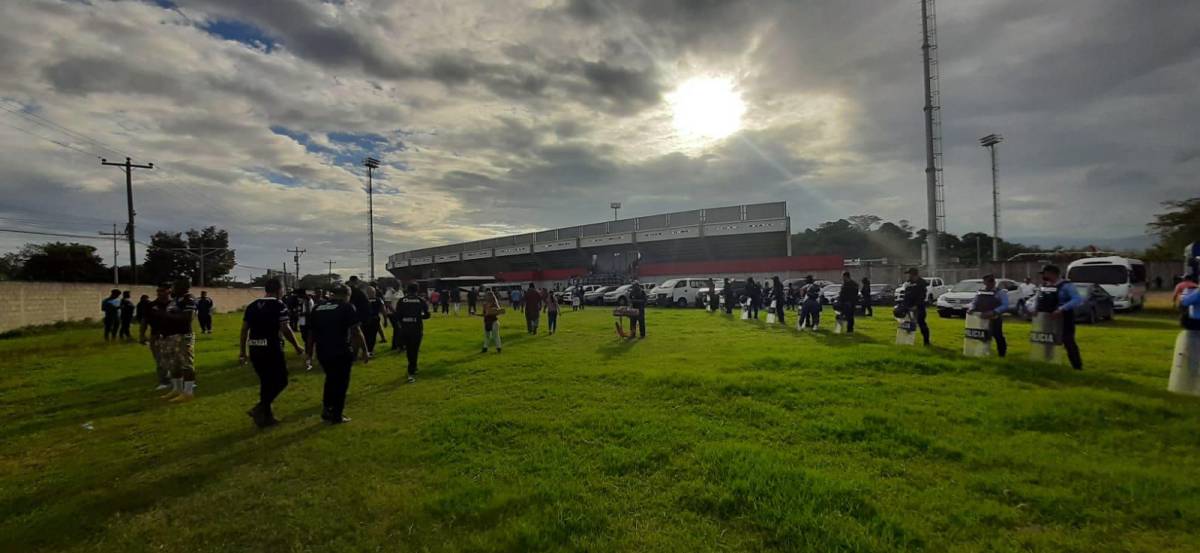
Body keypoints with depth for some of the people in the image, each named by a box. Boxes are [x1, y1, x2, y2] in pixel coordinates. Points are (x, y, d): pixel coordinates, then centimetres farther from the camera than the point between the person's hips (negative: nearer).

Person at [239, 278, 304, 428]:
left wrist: (243, 351, 18)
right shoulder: (279, 305, -8)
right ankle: (259, 408, -6)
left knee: (266, 382, 16)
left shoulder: (252, 305, 12)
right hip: (272, 348, -7)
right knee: (280, 381, 6)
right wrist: (296, 347, -5)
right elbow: (285, 329, -15)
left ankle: (266, 416, 23)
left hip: (254, 349, 7)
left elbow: (244, 329, 12)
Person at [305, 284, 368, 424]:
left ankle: (326, 410, 31)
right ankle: (336, 416, 16)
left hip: (322, 352, 6)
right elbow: (356, 331, -12)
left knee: (330, 379, 25)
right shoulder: (347, 307, -6)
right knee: (341, 382, 8)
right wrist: (364, 351, -8)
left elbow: (312, 333, 16)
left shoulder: (317, 308, 11)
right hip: (341, 351, -6)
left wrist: (309, 350, 27)